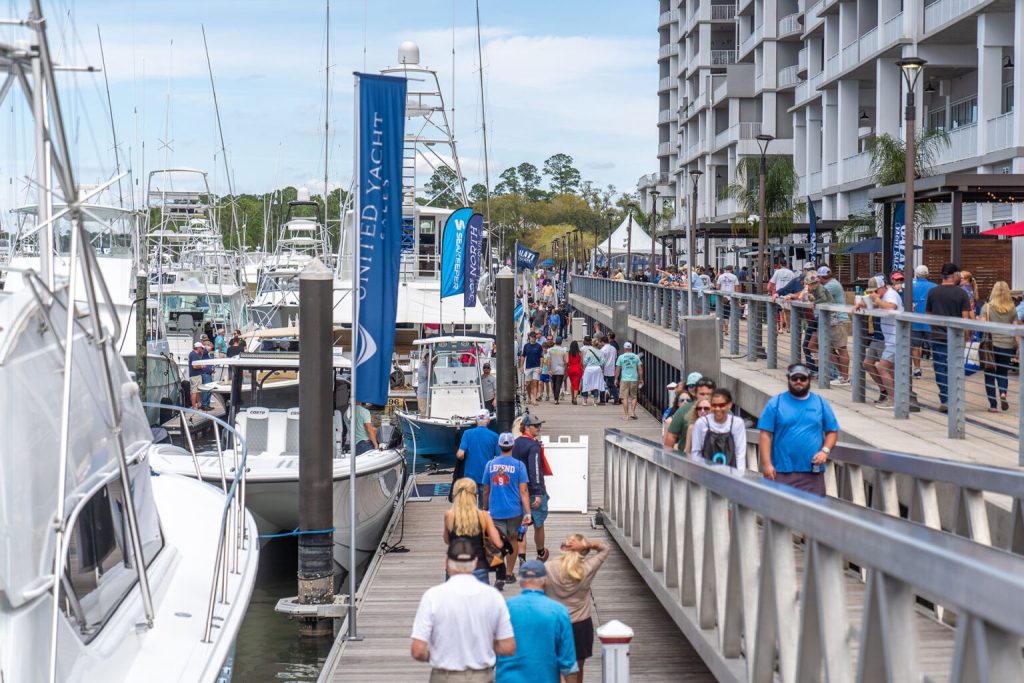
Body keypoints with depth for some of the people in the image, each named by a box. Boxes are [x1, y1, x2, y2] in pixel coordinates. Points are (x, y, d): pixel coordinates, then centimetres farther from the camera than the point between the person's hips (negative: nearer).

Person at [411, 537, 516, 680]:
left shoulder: (433, 596, -12)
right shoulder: (493, 595, -5)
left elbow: (418, 651, -14)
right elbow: (509, 648, -3)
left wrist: (431, 655, 7)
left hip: (445, 678, -2)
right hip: (483, 678, 2)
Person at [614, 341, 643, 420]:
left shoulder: (621, 357, -1)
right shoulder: (636, 357, 3)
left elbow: (617, 369, -1)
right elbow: (640, 369, 4)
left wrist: (616, 379, 8)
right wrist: (641, 379, 11)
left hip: (624, 379, -2)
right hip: (634, 379, 2)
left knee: (625, 397, 3)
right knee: (633, 397, 14)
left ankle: (626, 415, 2)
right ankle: (633, 412, 5)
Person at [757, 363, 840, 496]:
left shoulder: (821, 403, 11)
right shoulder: (775, 403, 3)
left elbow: (832, 431, 13)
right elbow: (765, 435, -1)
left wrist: (825, 451, -5)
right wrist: (767, 464, -9)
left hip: (813, 472, 2)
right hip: (782, 472, -2)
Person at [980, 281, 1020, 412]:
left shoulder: (987, 307, -4)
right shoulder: (1012, 309, 3)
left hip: (991, 344, -2)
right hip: (1007, 346, 2)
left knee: (990, 374, 8)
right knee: (1002, 372, 19)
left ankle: (993, 405, 2)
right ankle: (1003, 393, -8)